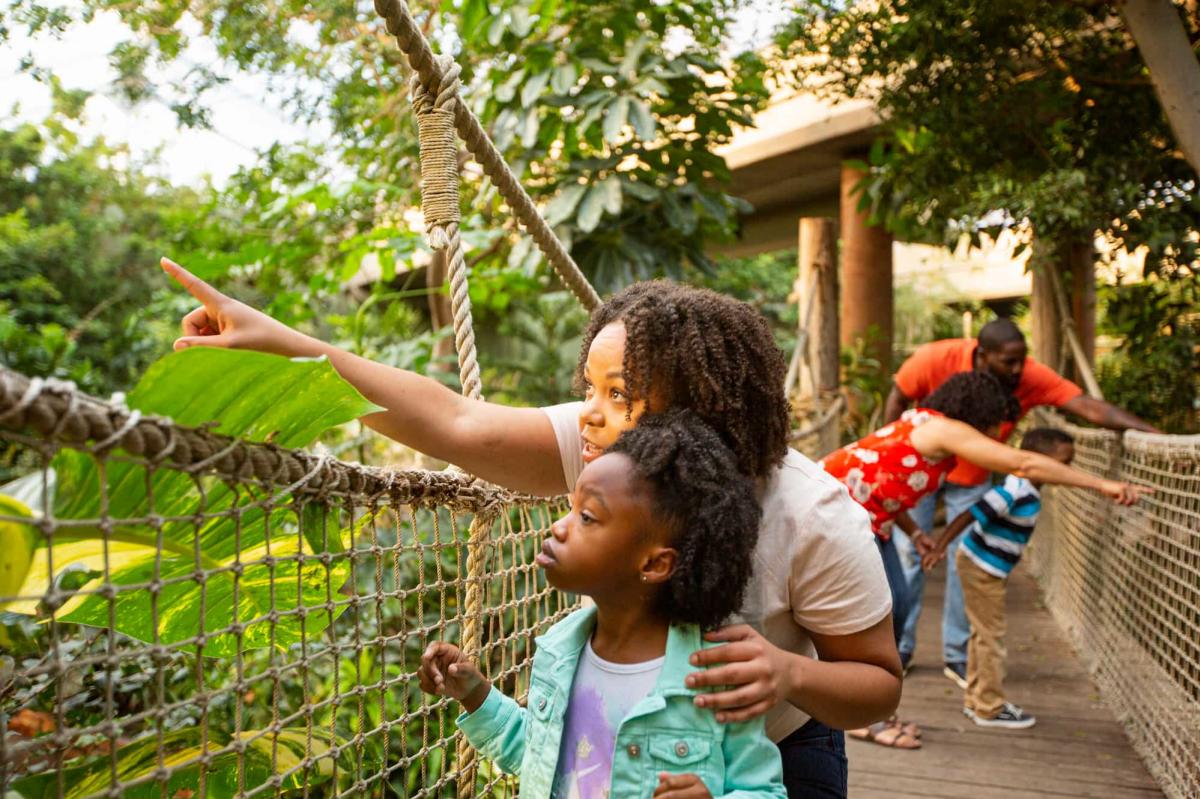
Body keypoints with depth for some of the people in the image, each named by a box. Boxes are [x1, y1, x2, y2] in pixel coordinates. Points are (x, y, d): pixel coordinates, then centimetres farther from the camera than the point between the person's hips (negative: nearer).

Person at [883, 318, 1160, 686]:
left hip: (973, 478, 2)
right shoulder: (936, 359, -29)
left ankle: (957, 656, 14)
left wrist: (1153, 432, -44)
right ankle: (899, 648, 13)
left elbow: (1088, 406, -33)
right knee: (908, 552, -1)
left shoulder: (1033, 377, -26)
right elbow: (898, 398, -14)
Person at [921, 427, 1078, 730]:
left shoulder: (1028, 490, 4)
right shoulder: (1014, 492, -25)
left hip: (990, 569, 10)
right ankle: (990, 708, 11)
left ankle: (976, 699, 28)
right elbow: (969, 515, -29)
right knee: (991, 636, 0)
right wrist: (939, 547, -32)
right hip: (982, 569, -10)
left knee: (983, 634, 17)